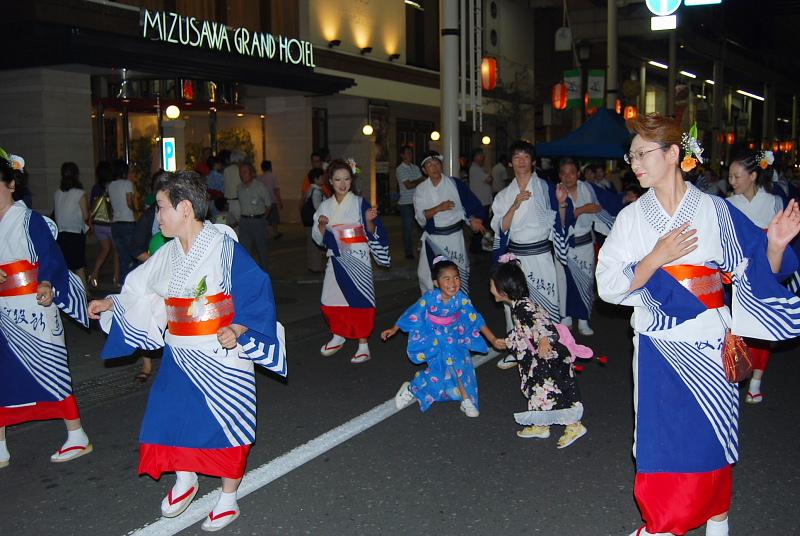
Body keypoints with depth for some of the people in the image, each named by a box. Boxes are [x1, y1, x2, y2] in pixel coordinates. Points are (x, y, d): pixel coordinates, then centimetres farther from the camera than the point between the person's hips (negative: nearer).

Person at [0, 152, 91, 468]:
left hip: (34, 312, -6)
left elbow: (51, 259, -18)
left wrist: (47, 286, -35)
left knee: (50, 371, 0)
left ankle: (78, 438, 14)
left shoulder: (30, 221, -9)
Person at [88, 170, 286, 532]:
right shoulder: (168, 254, 4)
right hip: (179, 357, 6)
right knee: (169, 417, 7)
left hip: (221, 358, -6)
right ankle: (184, 482, 34)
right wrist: (110, 304, 19)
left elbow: (257, 296, -19)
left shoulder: (225, 249, -18)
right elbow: (142, 291, 20)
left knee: (225, 424, 5)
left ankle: (228, 500, 25)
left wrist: (236, 330, -29)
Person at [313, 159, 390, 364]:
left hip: (357, 258, -4)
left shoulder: (360, 203, -3)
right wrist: (321, 225, -9)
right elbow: (320, 239, 11)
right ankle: (338, 337, 29)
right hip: (336, 258, 4)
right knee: (331, 301, 6)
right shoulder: (325, 206, 8)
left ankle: (363, 345, 5)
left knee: (359, 300, -5)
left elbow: (371, 233, -4)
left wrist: (370, 221, -25)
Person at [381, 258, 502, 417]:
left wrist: (493, 339, -11)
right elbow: (412, 314, -9)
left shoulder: (461, 299, -16)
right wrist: (393, 329, -2)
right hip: (432, 341, -3)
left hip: (453, 339, 3)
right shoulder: (430, 297, -21)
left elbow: (476, 319, -10)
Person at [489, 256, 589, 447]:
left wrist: (544, 340, -52)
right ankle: (540, 426, 28)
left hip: (551, 355, -10)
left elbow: (541, 321, -37)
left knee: (552, 392, -6)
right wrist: (507, 342, 40)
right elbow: (522, 331, 27)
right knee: (537, 389, 16)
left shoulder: (522, 306, -21)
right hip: (540, 361, 10)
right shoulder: (517, 306, 11)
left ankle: (574, 426, 3)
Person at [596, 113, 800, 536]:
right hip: (659, 346, 1)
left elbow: (758, 272, 0)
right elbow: (609, 286, -6)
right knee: (662, 438, 5)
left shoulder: (716, 211, -3)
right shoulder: (631, 217, 0)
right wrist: (657, 257, -17)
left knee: (713, 437, 8)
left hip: (709, 342, 0)